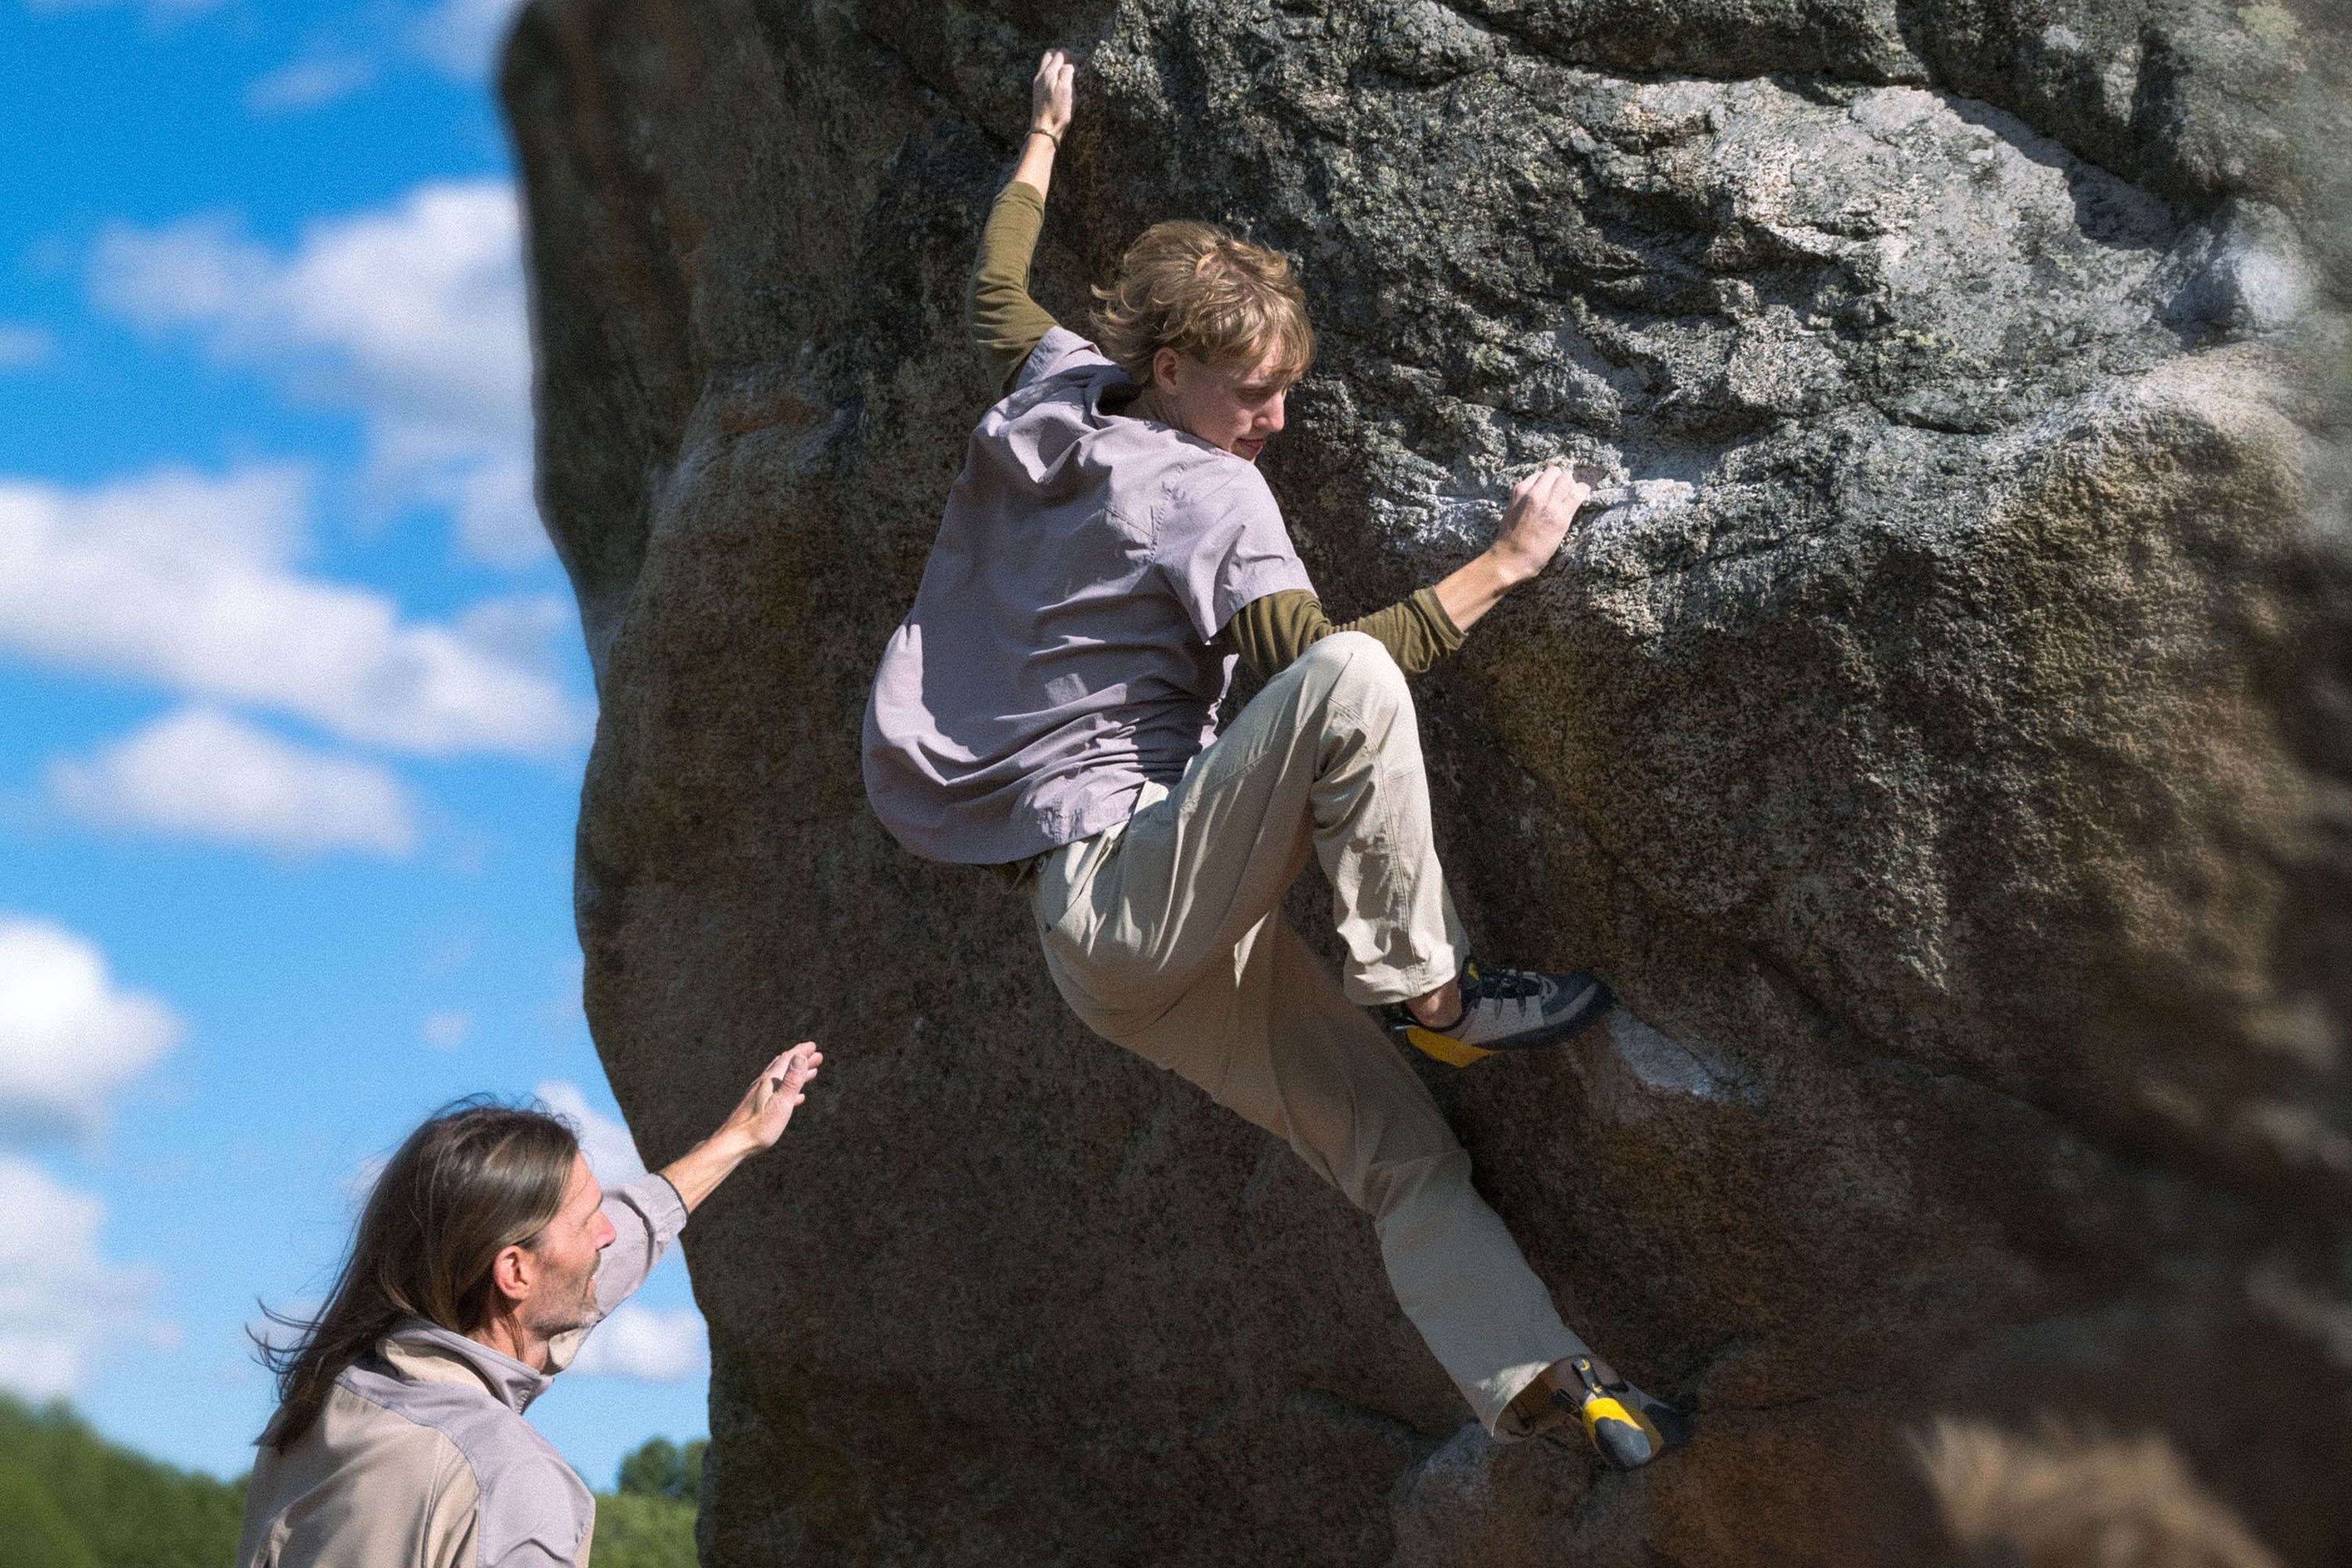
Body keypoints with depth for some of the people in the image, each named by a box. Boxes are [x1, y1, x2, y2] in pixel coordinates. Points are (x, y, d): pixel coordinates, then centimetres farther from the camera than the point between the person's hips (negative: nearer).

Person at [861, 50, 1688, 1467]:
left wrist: (1044, 139, 46)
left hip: (1142, 954, 10)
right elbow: (1326, 665, -22)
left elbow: (999, 290, 34)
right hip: (1124, 883, -9)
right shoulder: (1206, 496, -10)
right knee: (1347, 681, -30)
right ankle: (1429, 989, -20)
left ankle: (1533, 1379, -10)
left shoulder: (1054, 395, 13)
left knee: (1401, 1148, 0)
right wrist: (1506, 562, -18)